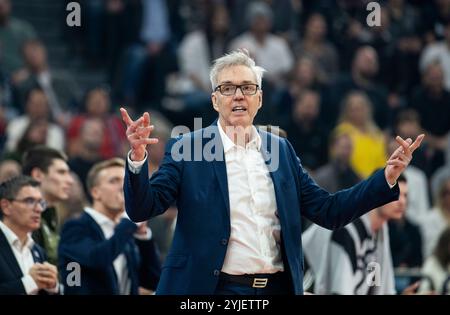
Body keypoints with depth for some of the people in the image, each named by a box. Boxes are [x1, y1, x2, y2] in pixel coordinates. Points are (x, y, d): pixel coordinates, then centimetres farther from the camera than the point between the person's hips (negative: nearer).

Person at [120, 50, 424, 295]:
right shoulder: (186, 149, -1)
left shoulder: (281, 149, 10)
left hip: (279, 287, 4)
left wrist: (387, 177, -2)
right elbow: (142, 208, -8)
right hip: (216, 288, -3)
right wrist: (137, 158, -26)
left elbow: (328, 211, 8)